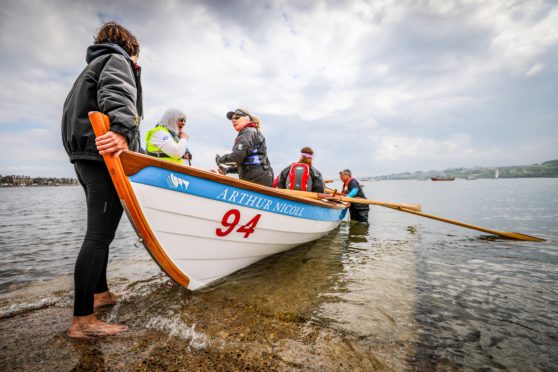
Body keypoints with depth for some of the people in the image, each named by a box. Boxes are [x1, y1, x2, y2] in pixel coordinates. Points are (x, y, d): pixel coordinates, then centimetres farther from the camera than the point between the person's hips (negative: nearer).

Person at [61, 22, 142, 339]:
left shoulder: (91, 67, 33)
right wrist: (124, 130, -36)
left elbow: (75, 110, 26)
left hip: (86, 158, 10)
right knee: (100, 235, -11)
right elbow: (118, 95, -20)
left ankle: (100, 293, 28)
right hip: (105, 156, -10)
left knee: (100, 232, 16)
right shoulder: (117, 60, 4)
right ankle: (82, 321, -6)